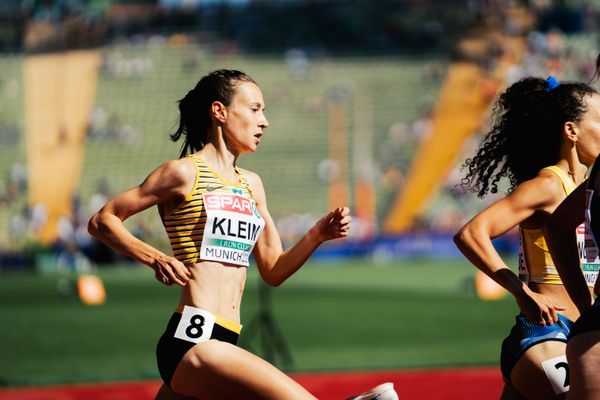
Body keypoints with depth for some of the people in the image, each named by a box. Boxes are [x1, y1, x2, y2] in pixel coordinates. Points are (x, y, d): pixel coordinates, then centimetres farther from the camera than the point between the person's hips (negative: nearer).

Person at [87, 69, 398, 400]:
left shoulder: (251, 184, 20)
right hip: (193, 343, -8)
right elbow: (102, 221, -1)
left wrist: (317, 236, 6)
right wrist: (156, 258, -15)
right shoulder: (184, 173, -3)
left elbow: (273, 271, 22)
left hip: (221, 343, 8)